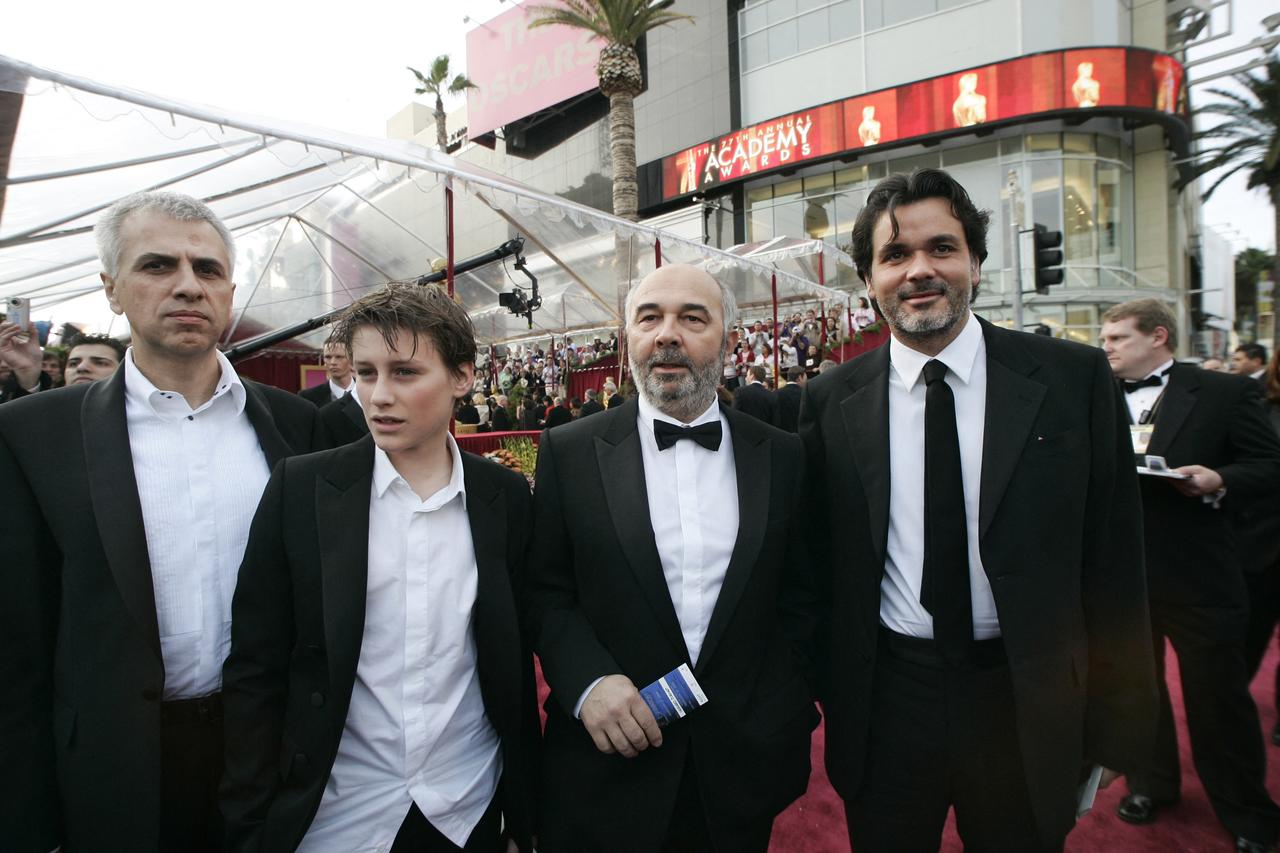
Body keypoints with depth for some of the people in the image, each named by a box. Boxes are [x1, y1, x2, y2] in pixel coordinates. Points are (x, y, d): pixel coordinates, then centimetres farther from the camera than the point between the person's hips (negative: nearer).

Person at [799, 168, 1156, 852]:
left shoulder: (1076, 379, -7)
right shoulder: (829, 401, -5)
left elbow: (1113, 557, -4)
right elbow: (820, 558, 0)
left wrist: (1116, 720, -1)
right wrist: (828, 691, 3)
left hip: (1027, 700, 0)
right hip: (885, 699, 1)